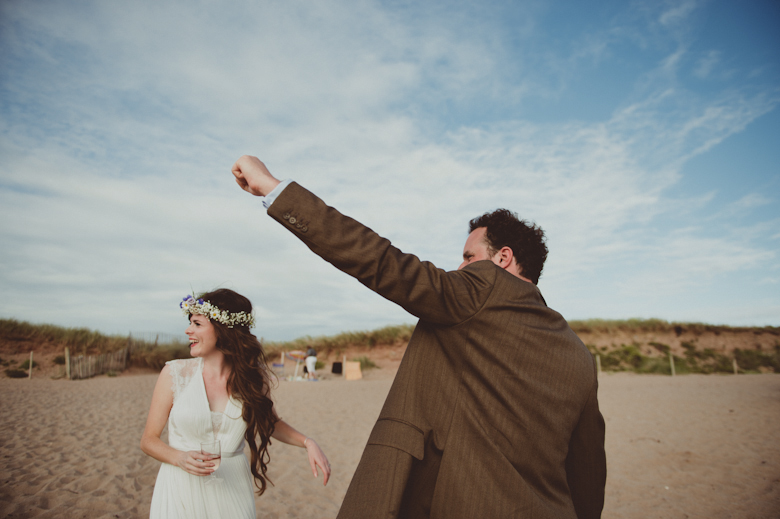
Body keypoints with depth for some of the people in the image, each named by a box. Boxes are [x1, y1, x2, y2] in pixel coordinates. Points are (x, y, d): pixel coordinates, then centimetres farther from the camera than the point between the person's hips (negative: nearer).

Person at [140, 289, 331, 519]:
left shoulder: (254, 376, -7)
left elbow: (271, 423, 10)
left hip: (232, 493, 1)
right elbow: (148, 440, 0)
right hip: (181, 489, 0)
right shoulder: (175, 373, -9)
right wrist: (181, 458, -19)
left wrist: (307, 443, -5)